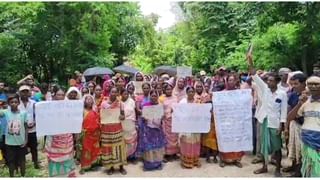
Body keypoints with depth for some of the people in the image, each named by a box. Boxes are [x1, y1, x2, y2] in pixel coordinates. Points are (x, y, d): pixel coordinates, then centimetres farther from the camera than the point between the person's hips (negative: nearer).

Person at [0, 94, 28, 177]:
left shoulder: (23, 113, -6)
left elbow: (26, 127, -1)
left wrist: (26, 140, -4)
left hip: (21, 142, 0)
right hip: (10, 142, 0)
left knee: (22, 160, 15)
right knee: (11, 161, 12)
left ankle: (23, 176, 32)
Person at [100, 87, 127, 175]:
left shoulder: (120, 103, 3)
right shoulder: (104, 103, -2)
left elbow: (123, 115, 2)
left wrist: (122, 117, -18)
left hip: (117, 128, 1)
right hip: (107, 128, -1)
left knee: (119, 146, 2)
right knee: (108, 147, 3)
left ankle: (121, 166, 14)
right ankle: (110, 167, 16)